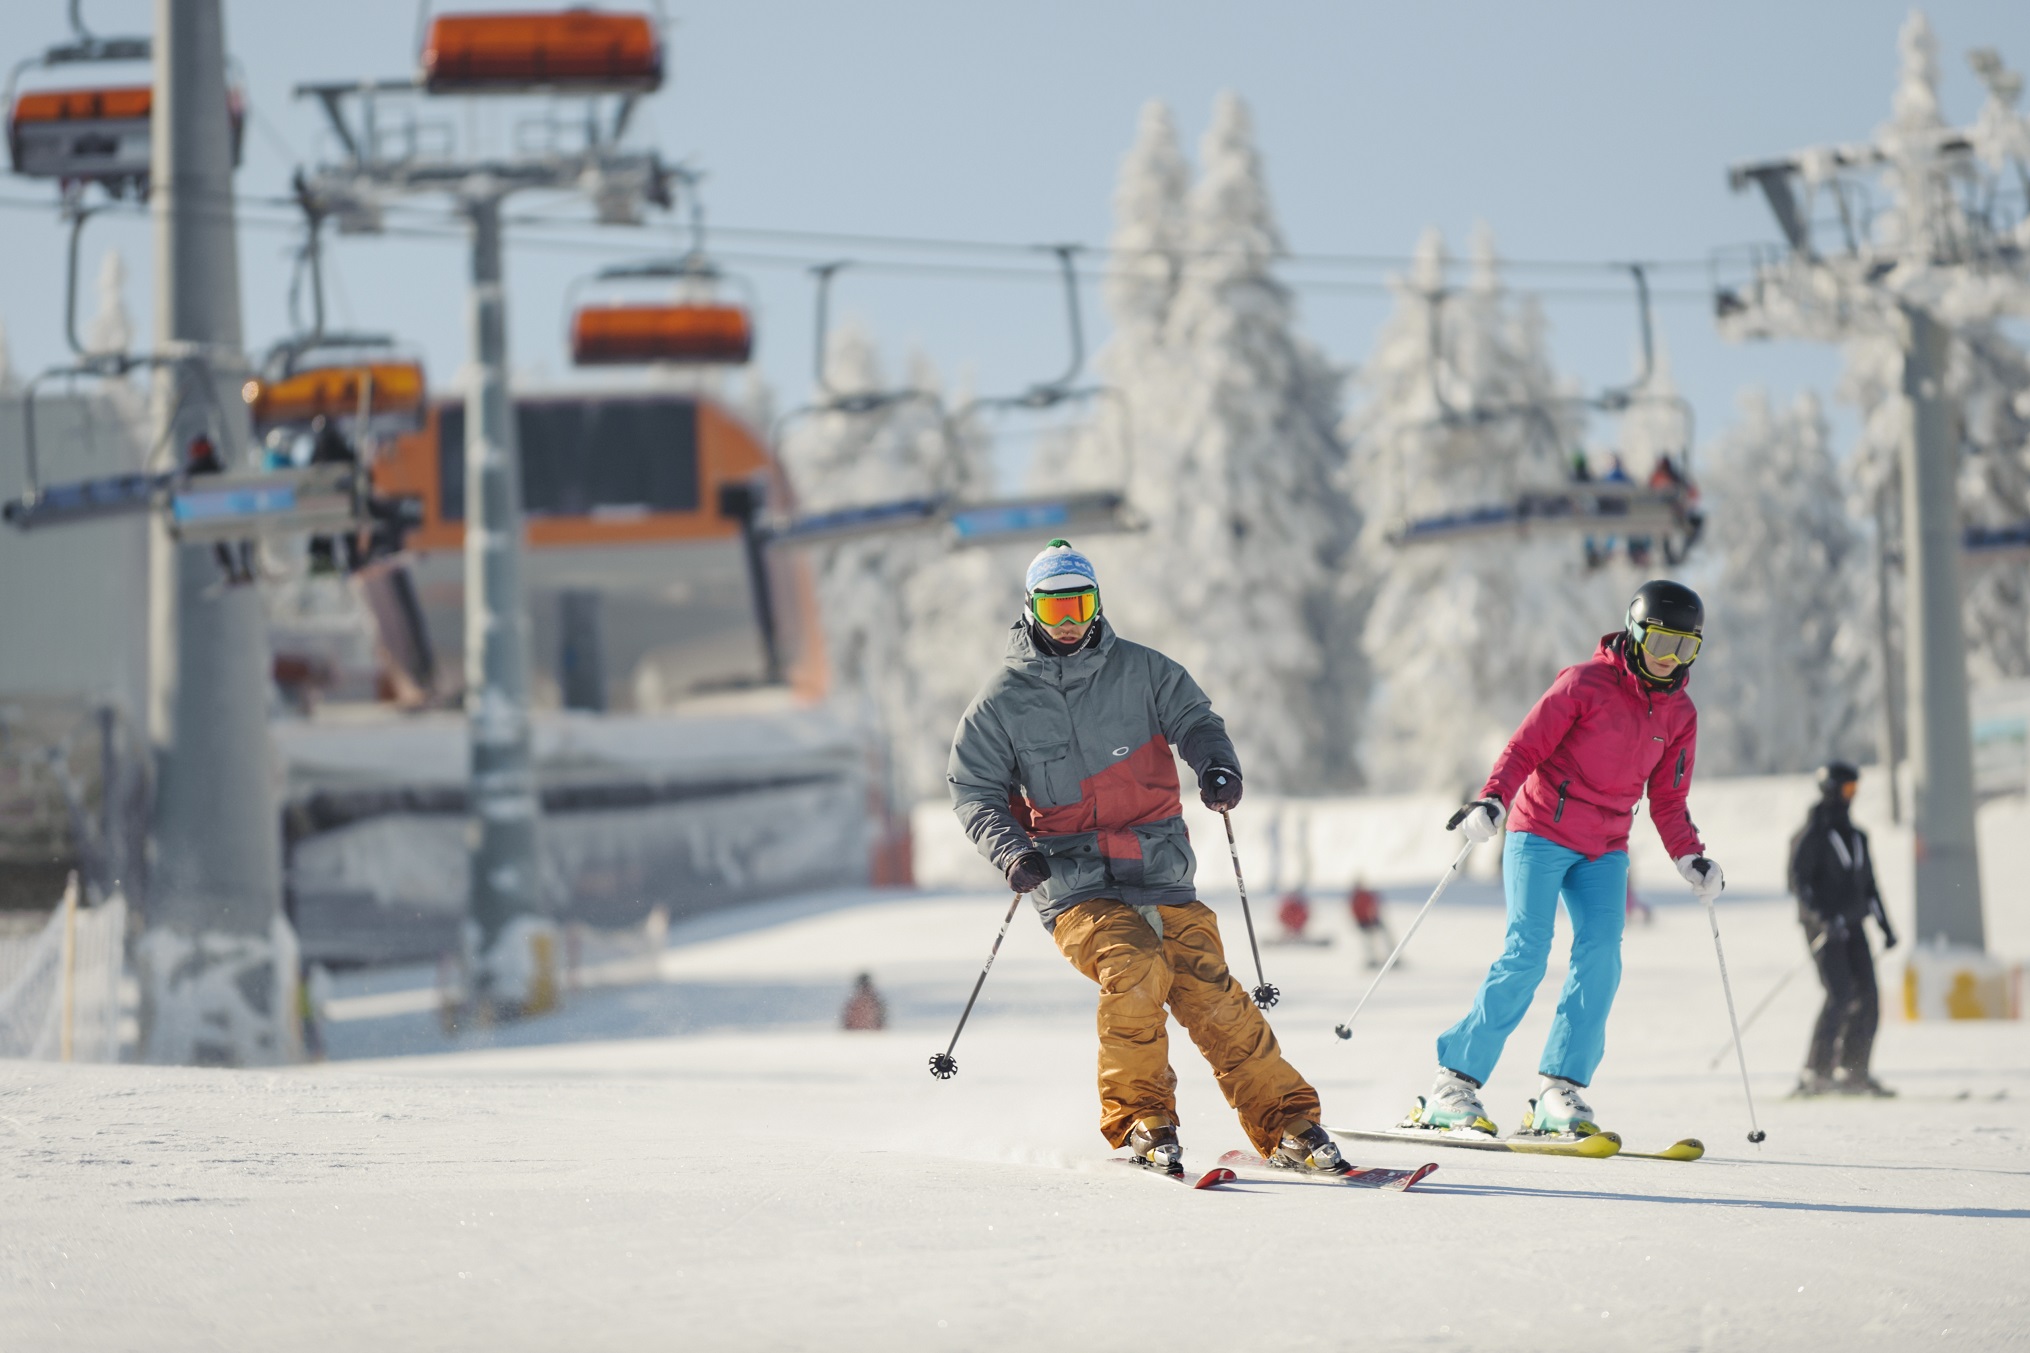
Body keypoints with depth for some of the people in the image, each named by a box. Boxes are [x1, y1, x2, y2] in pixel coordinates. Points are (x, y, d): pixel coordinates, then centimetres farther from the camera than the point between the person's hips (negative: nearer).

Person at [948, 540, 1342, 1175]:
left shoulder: (1140, 671, 7)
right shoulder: (1003, 700, 5)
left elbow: (1194, 719, 3)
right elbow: (974, 790, 6)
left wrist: (1218, 766, -21)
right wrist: (1011, 850, -13)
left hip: (1157, 868, 1)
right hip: (1072, 880, -1)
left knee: (1209, 992, -11)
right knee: (1134, 970, -27)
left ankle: (1288, 1126, -3)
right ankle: (1140, 1119, -10)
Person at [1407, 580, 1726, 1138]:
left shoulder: (1679, 715, 8)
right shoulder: (1584, 684, -8)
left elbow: (1667, 800, 14)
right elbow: (1526, 747, -10)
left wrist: (1690, 858, 0)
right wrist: (1492, 802, -25)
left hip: (1604, 851, 5)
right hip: (1541, 832, -5)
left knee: (1600, 956, -15)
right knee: (1527, 955, -15)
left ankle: (1561, 1093, -12)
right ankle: (1454, 1085, -10)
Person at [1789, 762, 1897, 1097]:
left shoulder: (1856, 837, 16)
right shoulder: (1811, 836, -7)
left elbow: (1868, 884, 23)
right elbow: (1798, 882, -14)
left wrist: (1885, 924, 16)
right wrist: (1824, 916, -26)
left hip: (1852, 926, 7)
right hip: (1823, 928, -7)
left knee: (1867, 996, -1)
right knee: (1840, 996, -17)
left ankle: (1854, 1072, 5)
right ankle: (1816, 1073, -15)